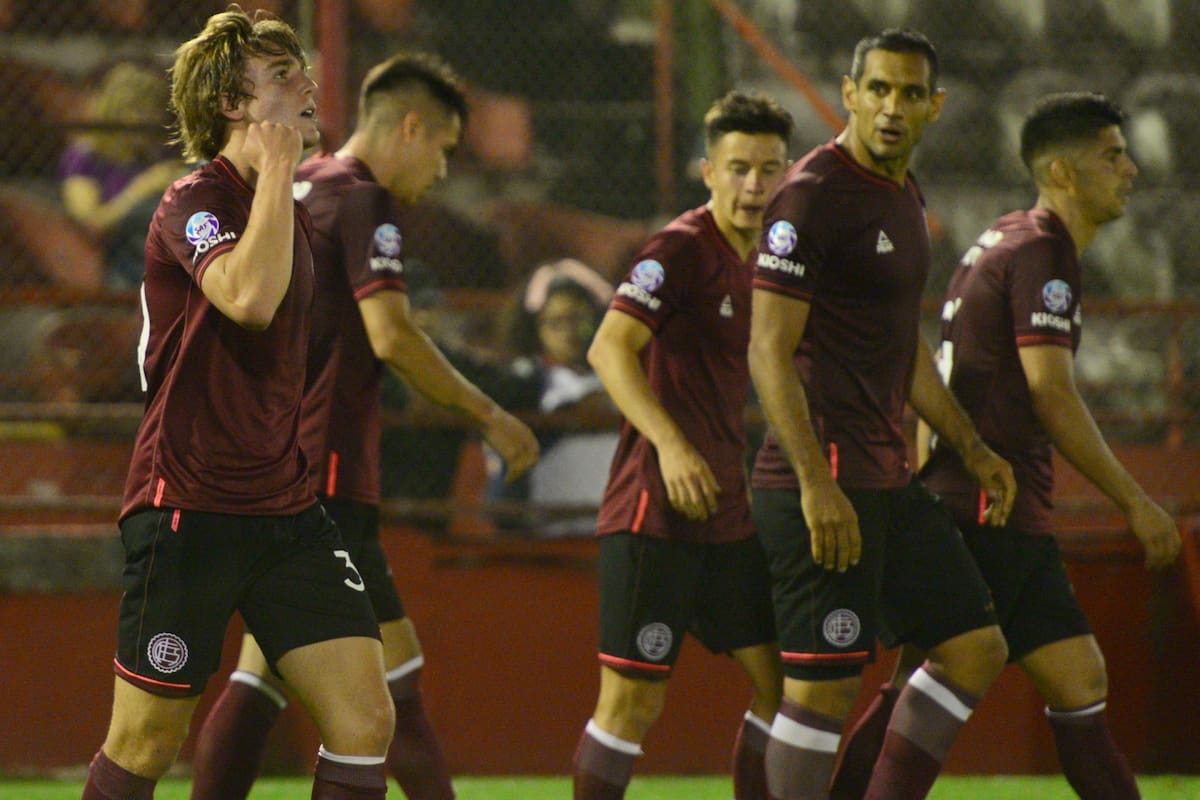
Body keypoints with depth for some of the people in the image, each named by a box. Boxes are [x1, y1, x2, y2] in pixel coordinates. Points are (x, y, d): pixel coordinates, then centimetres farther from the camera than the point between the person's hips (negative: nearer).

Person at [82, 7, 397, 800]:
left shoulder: (295, 213, 13)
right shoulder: (194, 203, -11)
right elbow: (249, 296, -32)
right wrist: (276, 168, -22)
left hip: (285, 505, 7)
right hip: (189, 509, -7)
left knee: (365, 717, -7)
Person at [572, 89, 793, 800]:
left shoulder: (760, 263, 15)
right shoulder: (682, 248, -10)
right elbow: (610, 348, -21)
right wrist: (670, 443, -32)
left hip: (727, 516, 8)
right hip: (653, 511, -8)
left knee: (782, 681, 7)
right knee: (633, 700, -8)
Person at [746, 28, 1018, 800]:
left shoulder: (905, 198, 15)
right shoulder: (814, 195, -13)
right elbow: (770, 350, -18)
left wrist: (971, 447, 25)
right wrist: (816, 484, -24)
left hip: (890, 477, 10)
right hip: (825, 485, -9)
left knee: (975, 649, 9)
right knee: (824, 685, -8)